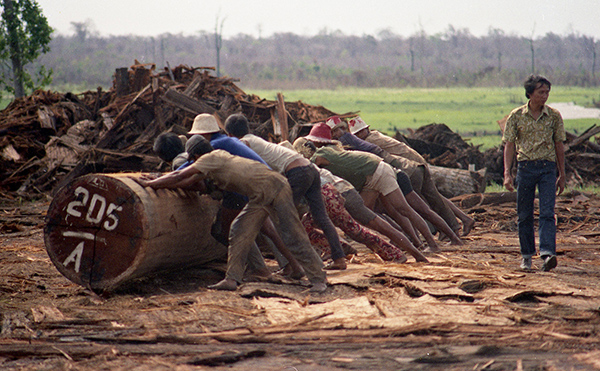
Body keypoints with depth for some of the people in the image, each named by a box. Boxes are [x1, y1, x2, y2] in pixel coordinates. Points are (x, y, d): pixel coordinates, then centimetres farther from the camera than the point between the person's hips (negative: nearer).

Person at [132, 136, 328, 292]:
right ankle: (232, 279, 3)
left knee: (293, 237, -8)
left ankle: (318, 279, -3)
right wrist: (156, 183, 22)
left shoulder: (211, 158, -8)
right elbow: (188, 182, 22)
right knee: (240, 232, 3)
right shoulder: (215, 162, 18)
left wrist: (149, 184, 0)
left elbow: (179, 176, -8)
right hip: (260, 197, 10)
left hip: (275, 188, -10)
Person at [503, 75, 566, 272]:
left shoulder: (554, 116, 4)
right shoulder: (516, 115, 1)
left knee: (547, 213, -11)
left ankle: (547, 254, -19)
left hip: (548, 168, 0)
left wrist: (562, 175, 10)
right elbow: (509, 145, 2)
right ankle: (526, 255, 19)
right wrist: (507, 173, -7)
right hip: (525, 167, 0)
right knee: (524, 215, 6)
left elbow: (559, 146, 10)